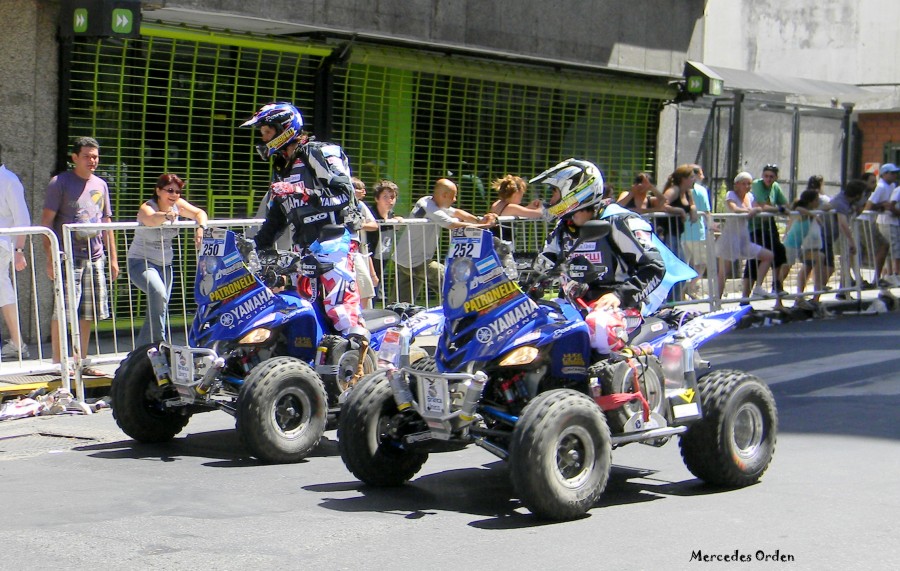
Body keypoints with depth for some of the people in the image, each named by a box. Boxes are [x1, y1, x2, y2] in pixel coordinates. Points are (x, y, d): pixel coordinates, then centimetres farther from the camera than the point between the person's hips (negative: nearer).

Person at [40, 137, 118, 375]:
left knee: (88, 314, 6)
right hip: (69, 257, -5)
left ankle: (81, 362, 14)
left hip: (95, 257, 5)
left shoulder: (100, 185, 16)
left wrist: (113, 258, 15)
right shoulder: (60, 183, -1)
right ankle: (57, 362, -2)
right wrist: (50, 257, -12)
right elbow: (46, 221, -5)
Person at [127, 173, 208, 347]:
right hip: (140, 262, -7)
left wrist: (201, 228, -30)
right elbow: (151, 219, -41)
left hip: (165, 264, 7)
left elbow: (199, 213, -8)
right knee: (158, 293, -32)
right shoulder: (147, 207, -19)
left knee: (159, 309, 6)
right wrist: (166, 215, -64)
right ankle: (159, 344, -28)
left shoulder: (178, 205, -2)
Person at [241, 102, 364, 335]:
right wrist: (255, 246, 20)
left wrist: (302, 192, -24)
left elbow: (344, 193, -16)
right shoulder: (280, 168, 24)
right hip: (304, 246, 9)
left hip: (334, 238, -9)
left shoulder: (321, 153, -3)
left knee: (340, 305, -19)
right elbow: (276, 218, 29)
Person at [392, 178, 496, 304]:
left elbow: (456, 212, 13)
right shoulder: (431, 211, -20)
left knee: (400, 306, 7)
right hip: (416, 263, -10)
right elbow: (456, 225, -25)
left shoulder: (427, 201, 10)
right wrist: (484, 225, -17)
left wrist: (479, 220, 1)